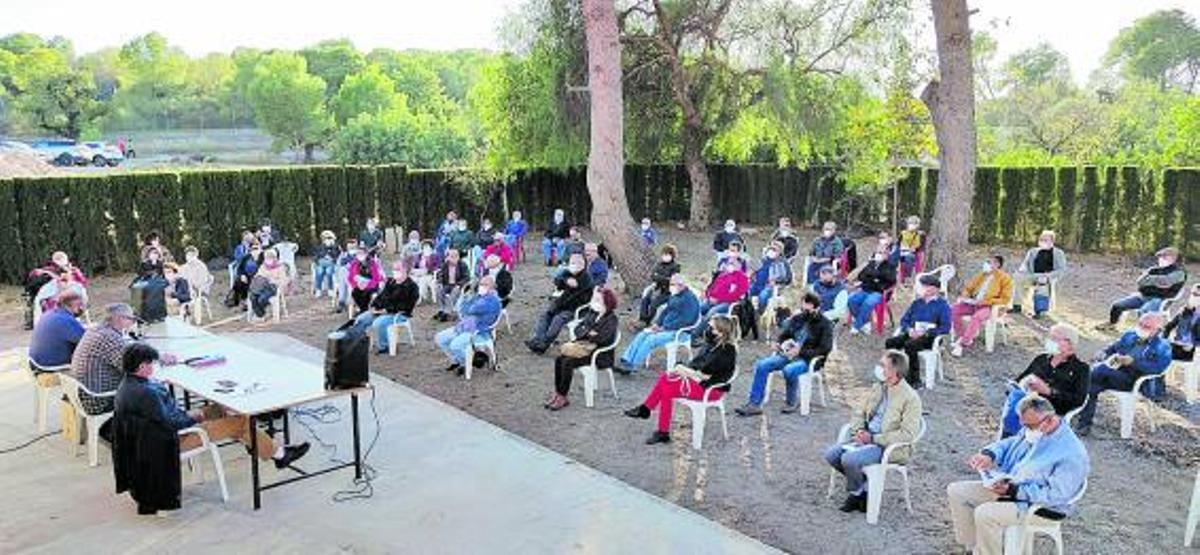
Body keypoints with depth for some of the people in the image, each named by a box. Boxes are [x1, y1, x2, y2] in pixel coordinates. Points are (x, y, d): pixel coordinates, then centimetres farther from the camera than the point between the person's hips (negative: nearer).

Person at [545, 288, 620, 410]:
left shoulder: (611, 319, -9)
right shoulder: (592, 314, 14)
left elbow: (603, 338, -22)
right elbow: (577, 329, 12)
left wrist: (585, 334, -10)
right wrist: (588, 333, -9)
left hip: (600, 355, -7)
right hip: (585, 347, 8)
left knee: (568, 362, -26)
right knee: (559, 359, -16)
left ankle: (562, 398, -16)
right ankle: (557, 393, -11)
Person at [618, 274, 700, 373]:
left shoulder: (690, 299, -16)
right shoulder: (674, 295, 13)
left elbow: (685, 320, -22)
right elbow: (666, 311, 21)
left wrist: (664, 328, -19)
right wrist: (657, 323, 3)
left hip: (679, 332, -9)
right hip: (665, 327, 9)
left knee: (651, 339, -25)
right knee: (642, 335, -7)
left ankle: (631, 367, -24)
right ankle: (626, 361, -13)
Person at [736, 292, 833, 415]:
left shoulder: (825, 325, -5)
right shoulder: (797, 318, 11)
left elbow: (825, 349, -14)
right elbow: (783, 335, 22)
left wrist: (801, 352, -21)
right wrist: (778, 343, -1)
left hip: (808, 360, -6)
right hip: (788, 354, 6)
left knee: (789, 370, -37)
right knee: (761, 365, -17)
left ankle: (792, 403, -12)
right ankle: (754, 404, -16)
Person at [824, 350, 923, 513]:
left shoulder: (910, 398, -15)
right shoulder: (877, 388, 9)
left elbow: (907, 435, -21)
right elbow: (858, 413, 17)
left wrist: (873, 438, -21)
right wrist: (859, 430, -5)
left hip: (890, 448, -8)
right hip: (866, 438, 8)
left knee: (849, 459, -28)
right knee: (831, 454, -9)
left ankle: (856, 494, 3)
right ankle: (864, 485, 9)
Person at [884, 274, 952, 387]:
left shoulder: (942, 305, 2)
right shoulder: (917, 302, 19)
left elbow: (945, 327, -8)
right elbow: (904, 320, 18)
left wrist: (925, 333, -18)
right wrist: (909, 329, -5)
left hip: (930, 337, -6)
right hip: (912, 334, 6)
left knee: (909, 345, -36)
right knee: (890, 342, -22)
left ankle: (914, 380, -24)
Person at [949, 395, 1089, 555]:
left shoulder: (1072, 454, -23)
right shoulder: (1033, 431, 2)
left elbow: (1056, 495, -26)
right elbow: (1009, 444, 15)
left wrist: (1013, 491, -30)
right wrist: (989, 454, -9)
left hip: (1043, 507, -9)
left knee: (985, 514, -32)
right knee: (956, 491, -1)